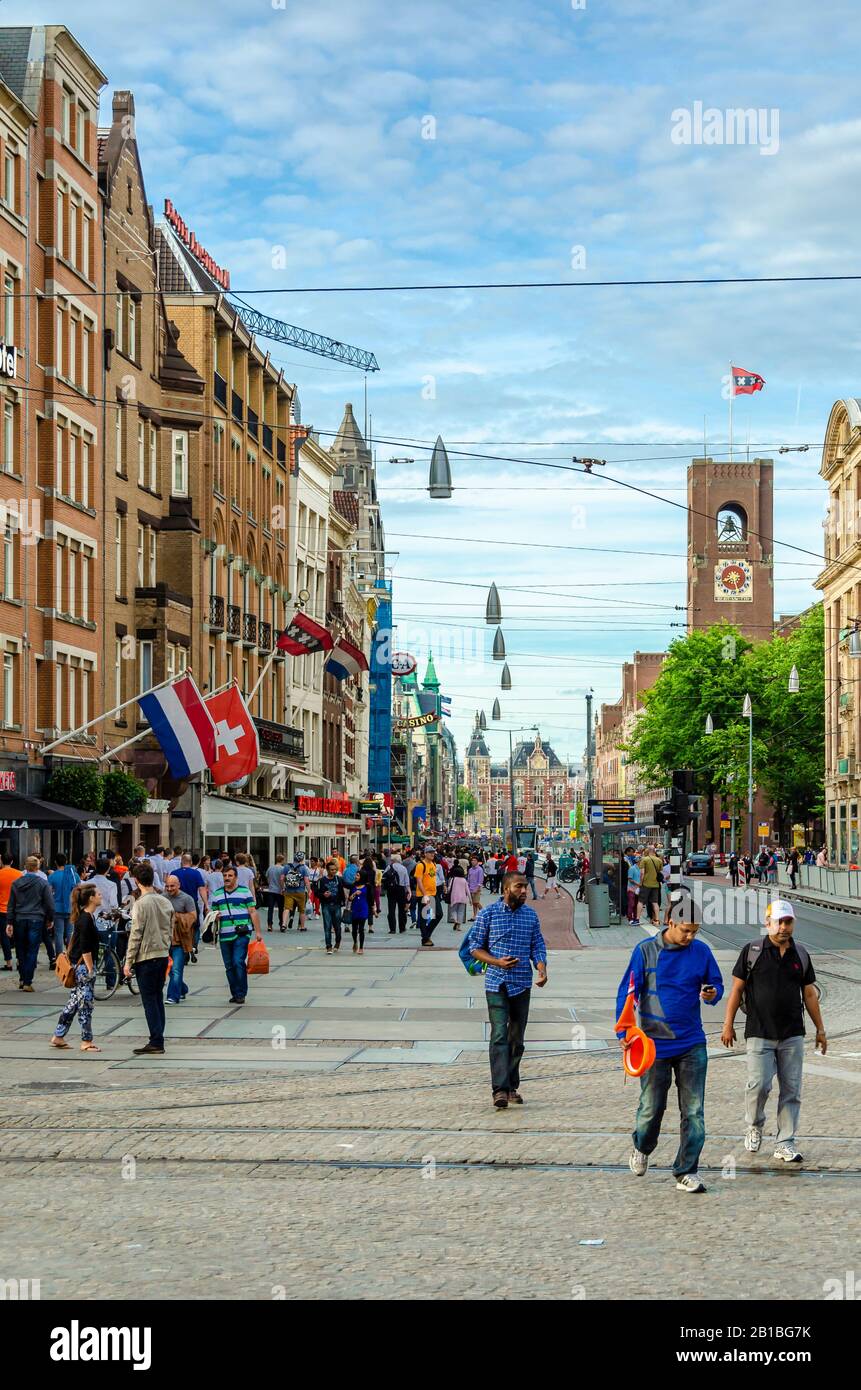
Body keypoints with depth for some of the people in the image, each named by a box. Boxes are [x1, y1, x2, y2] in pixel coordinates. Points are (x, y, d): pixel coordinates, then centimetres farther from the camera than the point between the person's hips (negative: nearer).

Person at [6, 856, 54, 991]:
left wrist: (10, 922, 7)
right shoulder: (43, 883, -5)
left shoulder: (16, 883, 4)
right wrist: (50, 919, 9)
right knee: (32, 952, 0)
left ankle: (22, 979, 18)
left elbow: (11, 905, 5)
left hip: (20, 920, 3)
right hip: (36, 920, -3)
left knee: (21, 951, 15)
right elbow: (49, 903, -4)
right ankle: (27, 983, -2)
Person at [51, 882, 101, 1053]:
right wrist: (90, 969, -17)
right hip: (83, 964, -10)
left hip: (78, 964, 10)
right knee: (85, 1003, -2)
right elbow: (85, 949, -20)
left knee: (74, 1002, 14)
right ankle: (86, 1042, 5)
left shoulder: (84, 917, 12)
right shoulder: (86, 919, -18)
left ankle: (58, 1037, 19)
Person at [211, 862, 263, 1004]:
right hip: (224, 936, 4)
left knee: (238, 962, -14)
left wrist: (258, 931, -2)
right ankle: (234, 994, 15)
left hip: (242, 934, -4)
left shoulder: (245, 891, 4)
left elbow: (252, 912, 3)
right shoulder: (217, 894, 13)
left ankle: (241, 993, -6)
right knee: (229, 966, 6)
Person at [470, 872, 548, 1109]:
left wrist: (542, 969, -9)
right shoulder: (488, 913, -3)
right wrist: (497, 962, -16)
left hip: (522, 985, 4)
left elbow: (538, 946, 10)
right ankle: (500, 1089, -17)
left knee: (517, 1038, 10)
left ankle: (512, 1086, 20)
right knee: (499, 1035, -14)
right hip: (496, 984, -4)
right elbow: (475, 946, 0)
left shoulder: (531, 915, 8)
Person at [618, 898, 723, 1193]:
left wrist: (713, 994, -12)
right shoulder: (645, 951, -6)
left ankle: (686, 1172, 8)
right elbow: (627, 994, -4)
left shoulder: (701, 952, 1)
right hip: (655, 1044, -2)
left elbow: (716, 984, 13)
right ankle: (642, 1148, 37)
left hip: (692, 1044, 2)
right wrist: (625, 1032, -13)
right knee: (651, 1108, 6)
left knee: (693, 1111, -1)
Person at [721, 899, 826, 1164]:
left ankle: (785, 1144, 9)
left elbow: (809, 994, 15)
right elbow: (737, 989, 2)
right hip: (759, 1033, -3)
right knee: (759, 1085, -10)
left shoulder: (801, 954, 9)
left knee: (791, 1090, 2)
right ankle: (754, 1126, 19)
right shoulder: (752, 951, -1)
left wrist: (820, 1029, 15)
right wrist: (728, 1025, -1)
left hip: (792, 1034, 3)